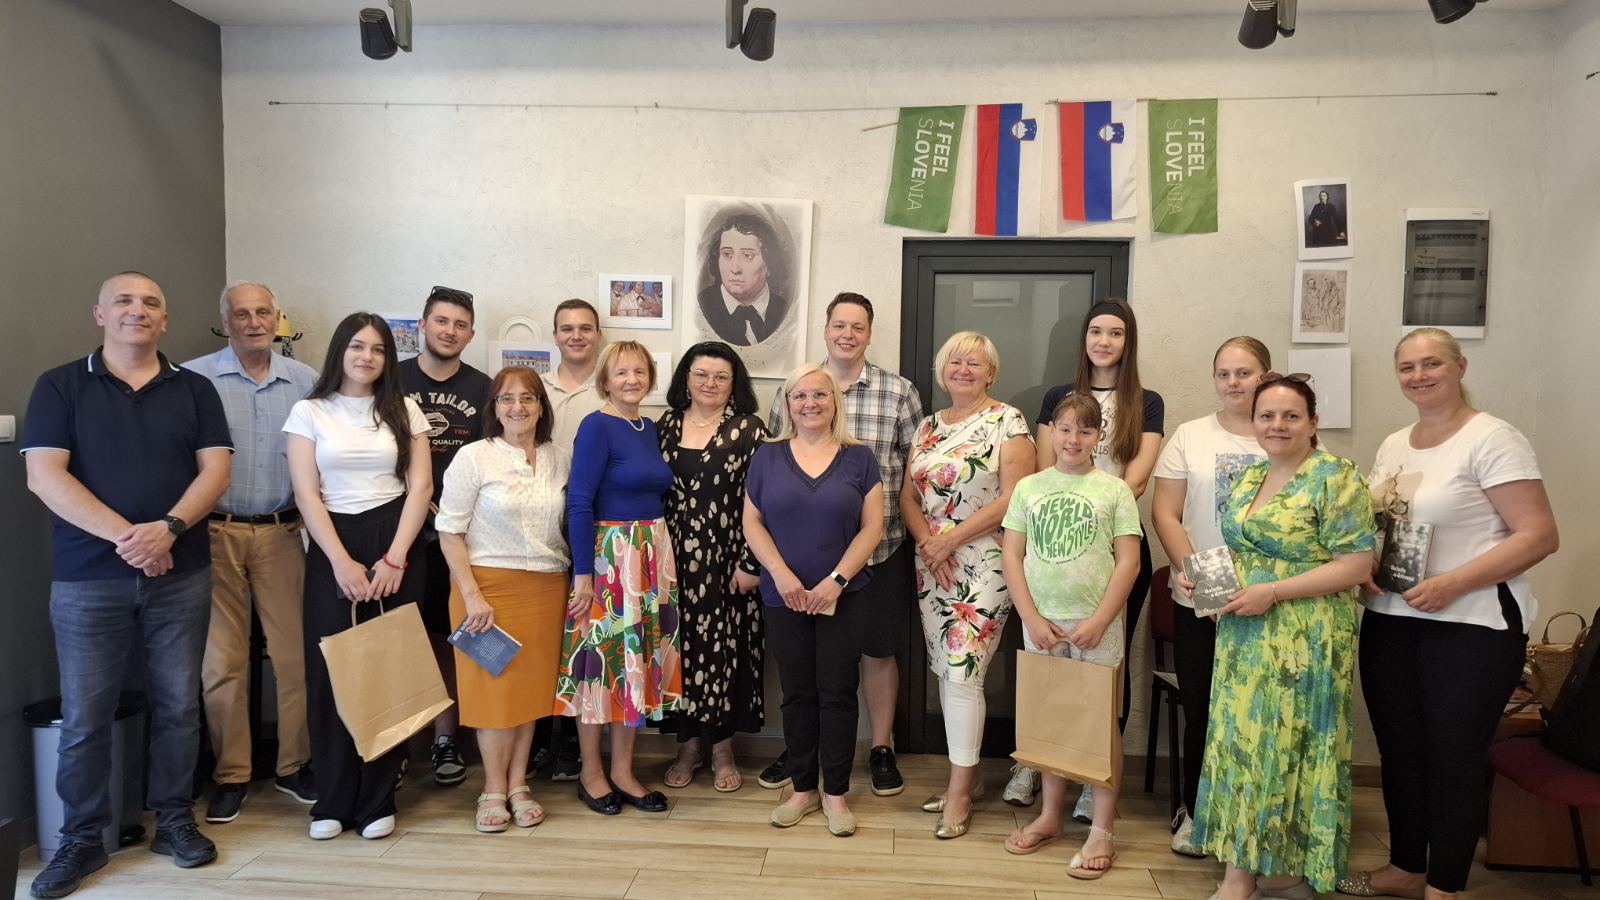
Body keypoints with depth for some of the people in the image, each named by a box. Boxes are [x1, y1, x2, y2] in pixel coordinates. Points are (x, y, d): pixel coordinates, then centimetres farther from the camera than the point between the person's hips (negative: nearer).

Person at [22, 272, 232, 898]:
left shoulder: (194, 389, 8)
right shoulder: (59, 386, 2)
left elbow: (215, 470, 0)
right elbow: (44, 477, -7)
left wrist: (168, 528, -17)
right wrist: (126, 536, -17)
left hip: (181, 576, 2)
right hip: (86, 580, -1)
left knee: (178, 705, 7)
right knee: (83, 716, 5)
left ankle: (175, 820, 22)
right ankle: (81, 839, 19)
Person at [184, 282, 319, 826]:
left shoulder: (305, 382, 8)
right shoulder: (193, 379, 0)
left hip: (282, 532, 2)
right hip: (215, 533, -2)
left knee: (295, 653, 4)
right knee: (221, 661, 3)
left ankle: (294, 764, 19)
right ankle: (230, 774, 17)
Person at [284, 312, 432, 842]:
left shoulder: (404, 410, 7)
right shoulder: (310, 412, 5)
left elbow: (420, 486, 2)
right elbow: (307, 494, -1)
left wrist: (394, 559, -8)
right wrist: (342, 562, -10)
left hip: (395, 544, 0)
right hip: (332, 545, 0)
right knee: (331, 672, 0)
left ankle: (378, 800, 11)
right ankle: (332, 802, 13)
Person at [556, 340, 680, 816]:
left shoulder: (650, 429, 11)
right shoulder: (597, 426, -11)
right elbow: (579, 504, -15)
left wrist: (660, 558, 10)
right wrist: (582, 575, -18)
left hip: (653, 558, 7)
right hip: (607, 556, -7)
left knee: (640, 660, 11)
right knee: (602, 658, 2)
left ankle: (622, 771, 23)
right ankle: (590, 773, 19)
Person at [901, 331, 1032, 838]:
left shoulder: (1007, 421, -5)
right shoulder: (928, 427, 13)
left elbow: (1013, 498, -13)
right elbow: (909, 497, 11)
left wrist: (950, 539, -13)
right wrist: (927, 544, -7)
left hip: (982, 565, -6)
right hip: (931, 566, 6)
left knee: (963, 671, -8)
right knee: (946, 671, 10)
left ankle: (959, 791, 5)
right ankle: (968, 775, 23)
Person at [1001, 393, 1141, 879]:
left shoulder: (1114, 489, -1)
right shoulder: (1028, 487, 5)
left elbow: (1128, 561, -4)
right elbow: (1011, 555, 3)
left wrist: (1098, 621, -11)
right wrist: (1032, 619, -5)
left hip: (1096, 624, -2)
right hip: (1041, 623, 2)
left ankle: (1102, 832, 13)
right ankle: (1050, 816, 27)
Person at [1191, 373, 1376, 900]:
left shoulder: (1335, 477, -9)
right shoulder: (1248, 477, 13)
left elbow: (1356, 565, -15)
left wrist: (1271, 592, -19)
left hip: (1304, 642, -7)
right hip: (1243, 639, 7)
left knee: (1285, 747, 1)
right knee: (1243, 743, 10)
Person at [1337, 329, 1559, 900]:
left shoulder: (1492, 439, -9)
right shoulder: (1393, 446, 11)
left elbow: (1540, 535, -15)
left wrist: (1452, 583, -22)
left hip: (1471, 625, -6)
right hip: (1389, 622, 6)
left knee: (1455, 759, 4)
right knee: (1399, 750, 13)